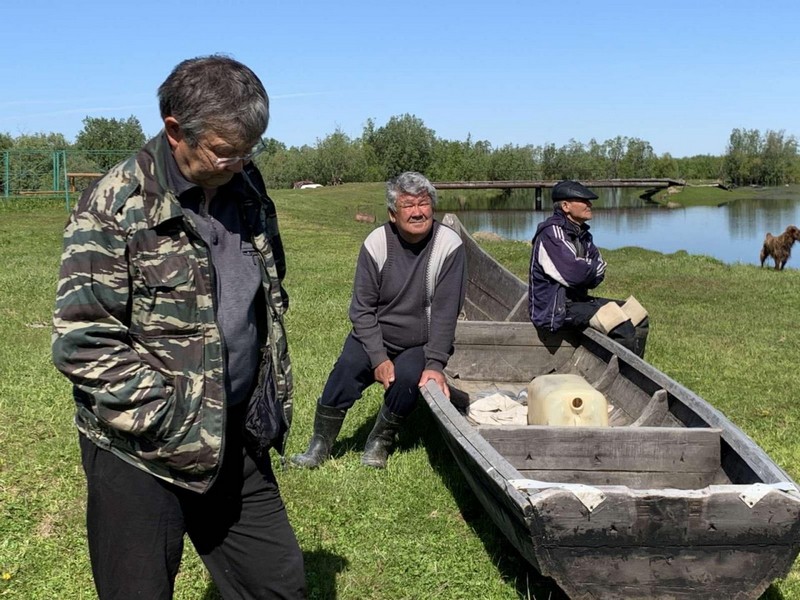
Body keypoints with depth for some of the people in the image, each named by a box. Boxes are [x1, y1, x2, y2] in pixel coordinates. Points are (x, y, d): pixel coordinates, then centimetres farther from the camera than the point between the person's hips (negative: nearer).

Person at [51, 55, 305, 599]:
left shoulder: (247, 190, 5)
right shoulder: (117, 206, -15)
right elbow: (83, 342, -18)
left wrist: (274, 402, 11)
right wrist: (175, 423, -20)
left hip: (238, 440, 6)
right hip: (141, 452, -6)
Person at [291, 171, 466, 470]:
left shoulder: (449, 245, -15)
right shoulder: (377, 243, -10)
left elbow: (446, 312, -15)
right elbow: (362, 308, -8)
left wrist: (435, 365, -22)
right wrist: (379, 358, -17)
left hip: (421, 344, -1)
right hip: (375, 337, 1)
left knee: (408, 377, -29)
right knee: (348, 366, -24)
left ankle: (380, 442, -3)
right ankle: (320, 444, -5)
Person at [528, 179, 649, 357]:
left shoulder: (582, 234, 13)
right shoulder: (551, 233, -16)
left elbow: (596, 277, 8)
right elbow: (573, 274, -26)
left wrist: (586, 269, -13)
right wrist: (593, 268, -5)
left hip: (579, 300, 10)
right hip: (555, 309, -10)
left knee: (639, 318, 8)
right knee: (622, 327, -24)